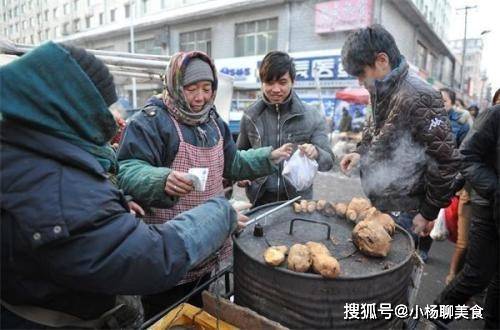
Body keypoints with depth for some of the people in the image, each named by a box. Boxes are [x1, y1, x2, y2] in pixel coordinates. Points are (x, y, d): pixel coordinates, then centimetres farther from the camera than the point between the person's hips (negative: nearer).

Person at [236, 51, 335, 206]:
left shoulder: (313, 117, -6)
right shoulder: (250, 116, -2)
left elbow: (328, 160, -6)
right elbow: (241, 153, 13)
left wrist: (315, 153, -27)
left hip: (298, 199, -1)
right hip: (259, 199, 1)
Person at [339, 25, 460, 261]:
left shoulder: (417, 98, -19)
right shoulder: (383, 93, 8)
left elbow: (445, 161, -19)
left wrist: (428, 212, -12)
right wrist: (361, 152, 3)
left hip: (403, 215, -8)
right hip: (379, 206, 8)